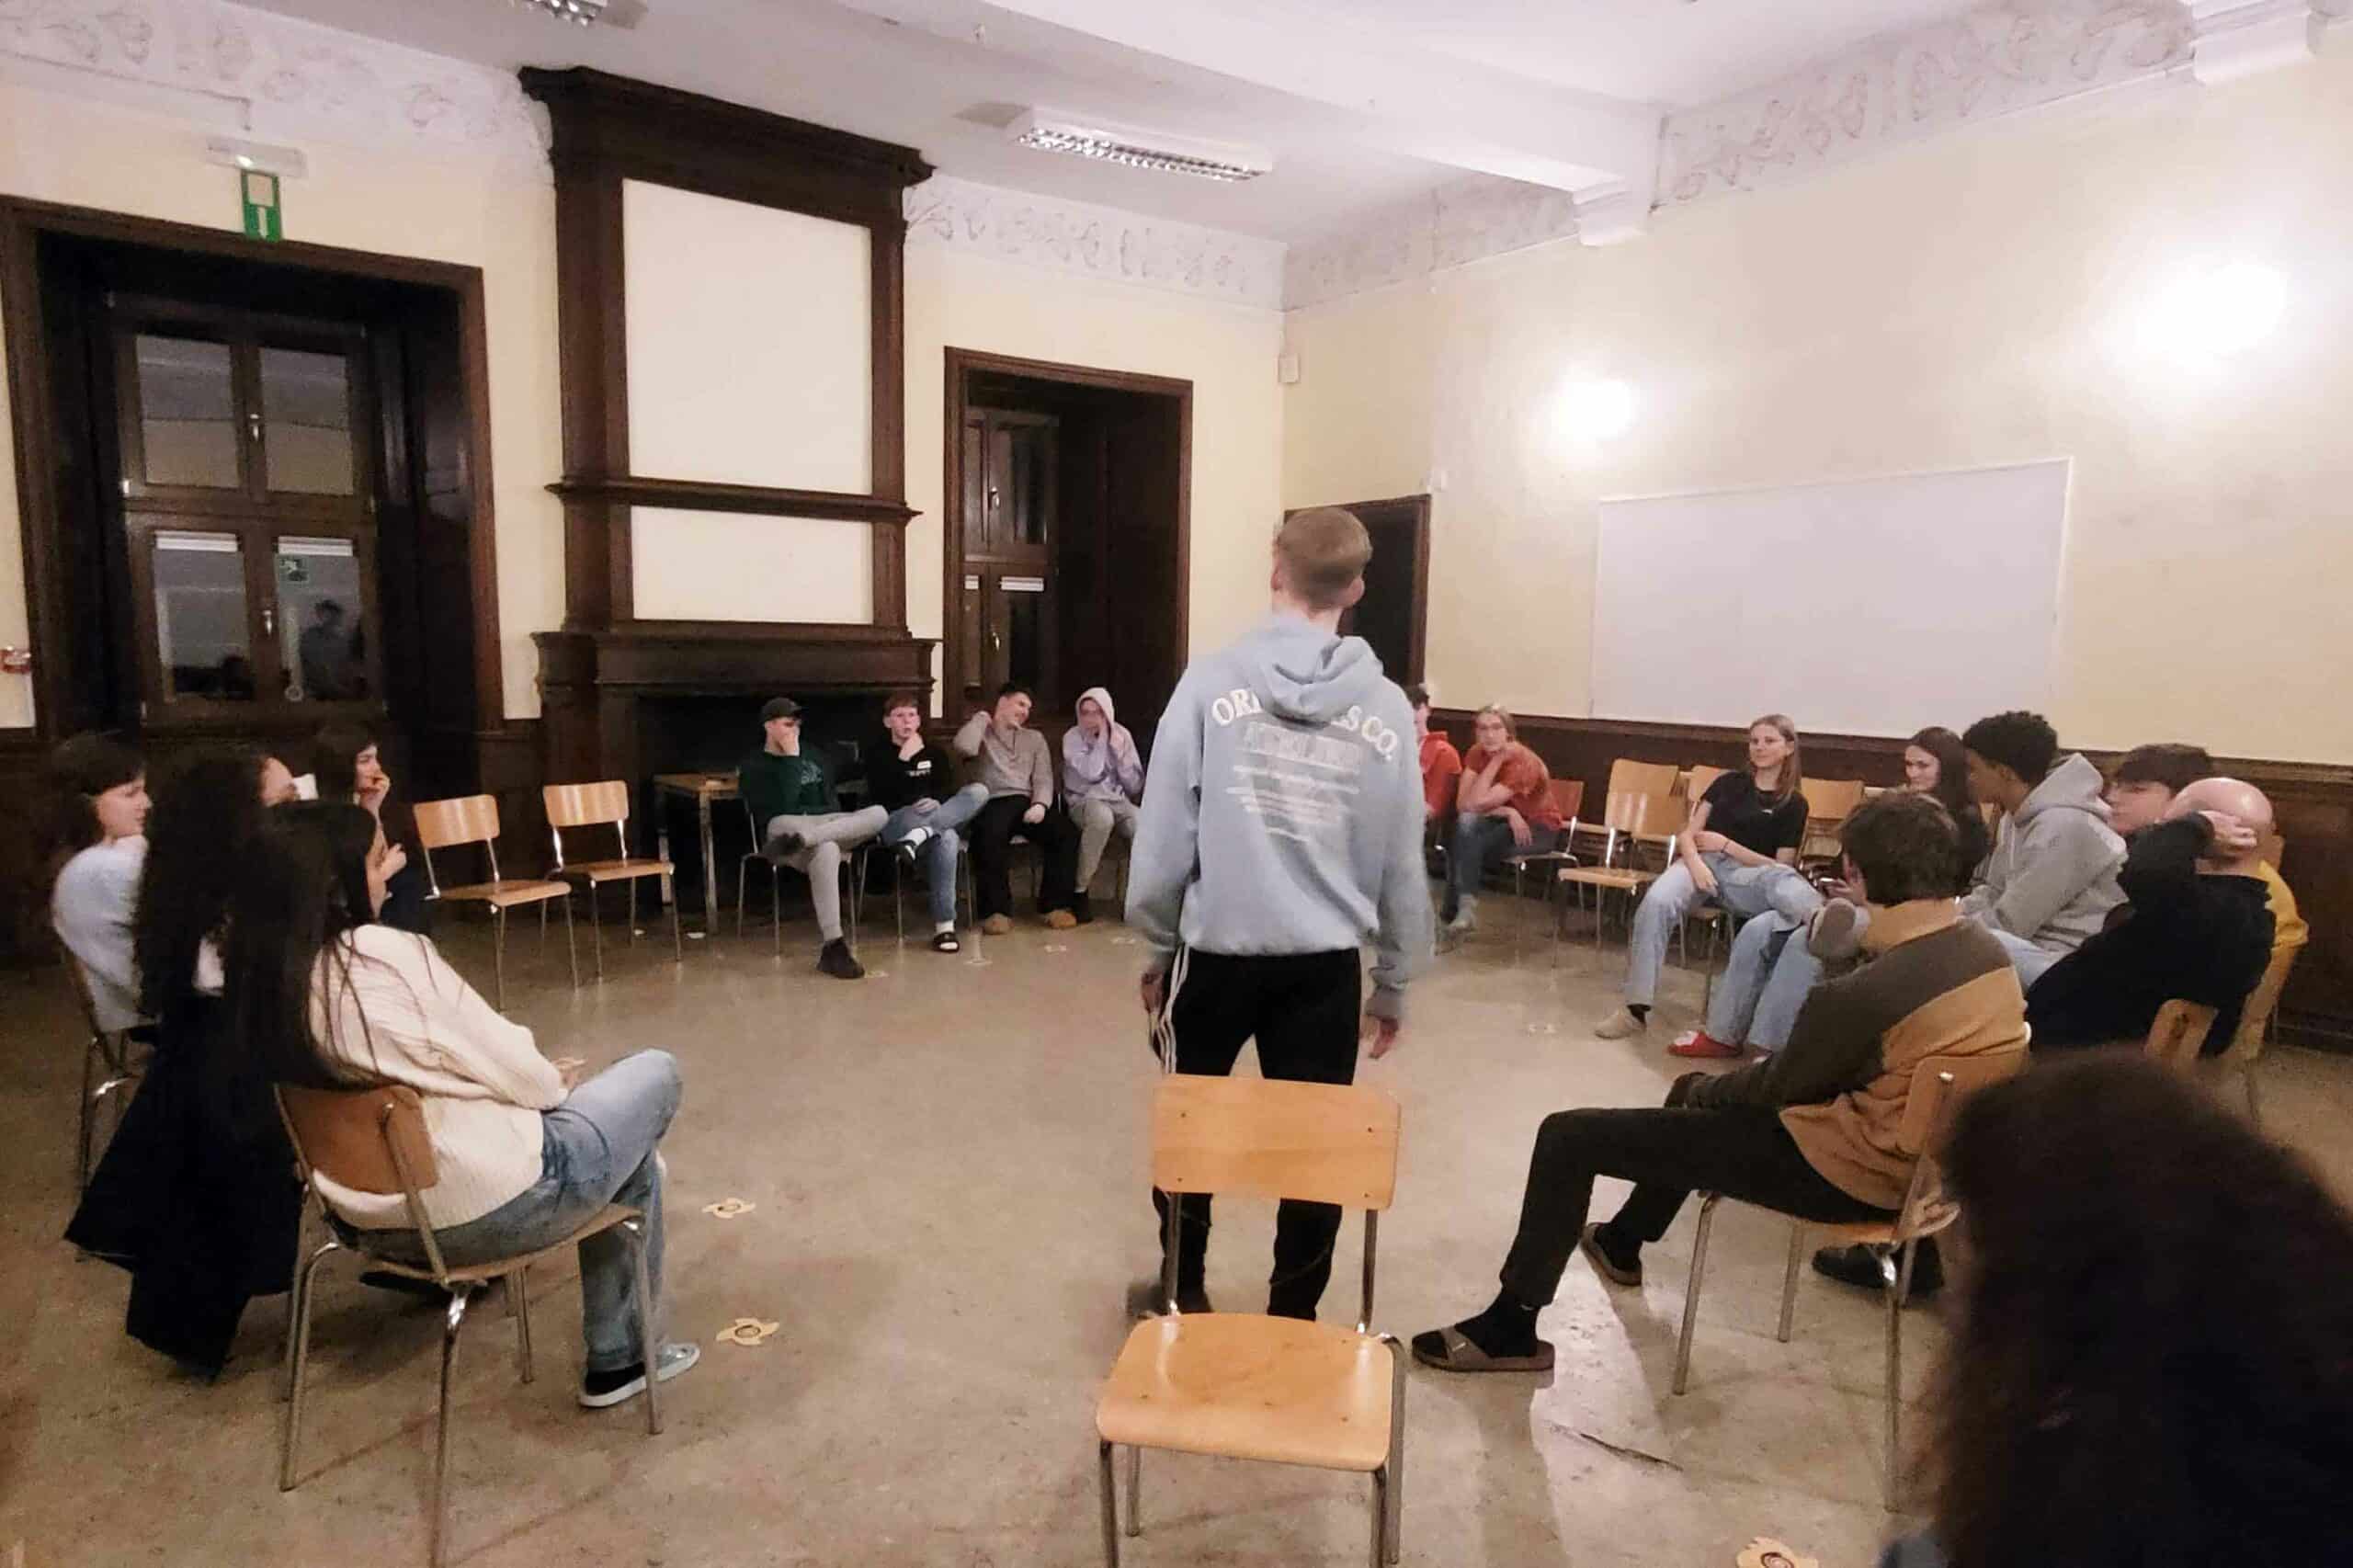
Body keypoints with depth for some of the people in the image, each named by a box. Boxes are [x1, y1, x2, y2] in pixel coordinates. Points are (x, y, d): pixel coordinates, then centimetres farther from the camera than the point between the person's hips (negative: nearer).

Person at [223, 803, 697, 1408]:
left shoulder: (264, 977, -2)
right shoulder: (387, 954, -26)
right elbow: (511, 1071, -15)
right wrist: (556, 1084, 3)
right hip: (479, 1208, -8)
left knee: (634, 1155, 25)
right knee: (655, 1074, 13)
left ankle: (617, 1359, 30)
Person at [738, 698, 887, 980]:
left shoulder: (811, 754, 20)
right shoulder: (753, 767, 2)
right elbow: (782, 807, -14)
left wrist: (805, 815, 2)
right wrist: (791, 759, -10)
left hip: (831, 826, 5)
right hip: (787, 830, -5)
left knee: (879, 814, -25)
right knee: (826, 850, -42)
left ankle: (801, 839, -41)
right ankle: (833, 947, -46)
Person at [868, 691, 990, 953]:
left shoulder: (934, 753, 21)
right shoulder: (879, 757, 10)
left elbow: (949, 788, 4)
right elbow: (883, 797, -8)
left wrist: (937, 801, -20)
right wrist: (904, 759, -12)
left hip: (942, 815, 4)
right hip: (896, 824, -4)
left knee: (978, 791, -30)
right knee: (946, 838, -40)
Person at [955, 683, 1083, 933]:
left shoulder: (1034, 737, 25)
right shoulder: (982, 732, 16)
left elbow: (1043, 779, 12)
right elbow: (964, 747, -11)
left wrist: (1040, 804, -10)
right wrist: (982, 717, 6)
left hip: (1027, 803, 3)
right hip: (994, 803, -3)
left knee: (1066, 831, -25)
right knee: (990, 835, -38)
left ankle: (1055, 904, -15)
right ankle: (997, 909, -26)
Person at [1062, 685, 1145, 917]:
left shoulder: (1122, 734, 5)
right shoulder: (1072, 737, -4)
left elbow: (1135, 786, 1)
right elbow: (1091, 774, -21)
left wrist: (1119, 751, -10)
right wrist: (1101, 738, -14)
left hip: (1118, 800, 3)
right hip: (1085, 801, -3)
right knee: (1102, 817, -40)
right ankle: (1079, 891, -27)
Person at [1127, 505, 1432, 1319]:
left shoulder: (1211, 681, -9)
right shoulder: (1386, 708, -1)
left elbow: (1165, 832, -7)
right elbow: (1402, 864, 3)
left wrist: (1157, 944, 7)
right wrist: (1393, 982, 15)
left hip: (1216, 951, -1)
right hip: (1327, 964, 1)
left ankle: (1184, 1290, 36)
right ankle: (1292, 1316, 27)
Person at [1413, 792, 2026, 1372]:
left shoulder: (1870, 992, -30)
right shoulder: (1990, 952, -2)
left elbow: (1777, 1087, -14)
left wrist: (1703, 1091, 7)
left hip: (1846, 1168, -9)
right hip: (1917, 1155, 9)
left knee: (1568, 1137, -7)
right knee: (1695, 1091, 31)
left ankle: (1510, 1327, 6)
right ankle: (1621, 1245, 48)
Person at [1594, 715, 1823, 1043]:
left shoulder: (1794, 803, 11)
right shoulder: (1729, 783, 18)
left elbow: (1781, 866, 4)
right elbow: (1688, 834, 11)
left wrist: (1726, 845, -5)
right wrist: (1696, 864, -12)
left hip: (1747, 872, -1)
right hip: (1702, 862, 1)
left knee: (1785, 883, -39)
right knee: (1655, 902, -33)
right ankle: (1636, 1008, -35)